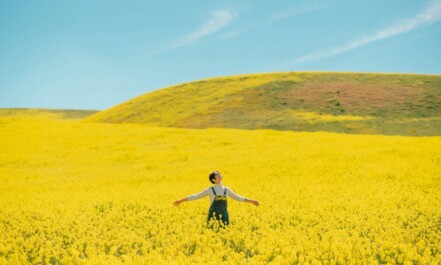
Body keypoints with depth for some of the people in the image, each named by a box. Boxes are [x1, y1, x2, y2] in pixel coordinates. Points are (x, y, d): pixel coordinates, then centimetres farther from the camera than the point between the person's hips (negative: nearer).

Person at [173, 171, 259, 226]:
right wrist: (181, 200, 5)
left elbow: (238, 197, 22)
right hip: (213, 217, -3)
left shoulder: (226, 190, 10)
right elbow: (196, 196, 6)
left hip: (224, 217, 3)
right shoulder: (210, 190, 0)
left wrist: (251, 201, 24)